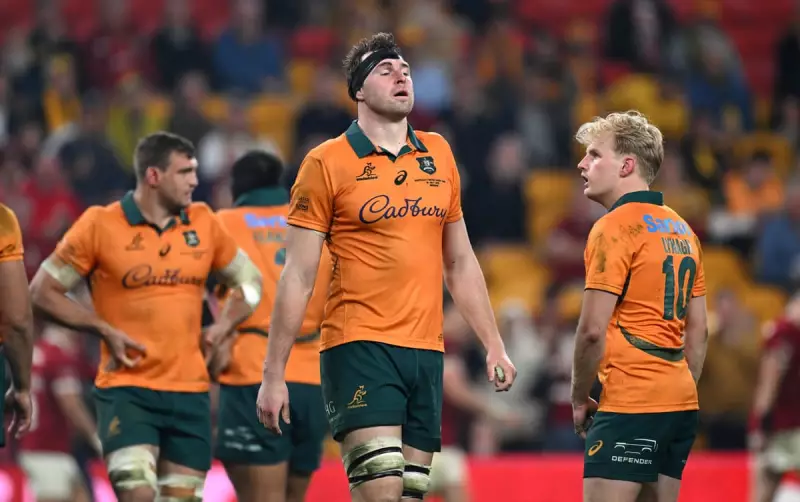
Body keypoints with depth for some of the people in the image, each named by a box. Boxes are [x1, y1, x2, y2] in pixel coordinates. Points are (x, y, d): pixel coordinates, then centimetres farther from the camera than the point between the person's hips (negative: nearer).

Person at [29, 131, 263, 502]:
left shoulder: (203, 223, 7)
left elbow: (249, 280, 21)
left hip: (190, 391, 4)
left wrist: (222, 328, 4)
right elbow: (43, 291, 1)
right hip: (126, 389, -4)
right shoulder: (99, 225, -4)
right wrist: (104, 330, -8)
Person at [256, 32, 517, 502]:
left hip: (427, 351, 5)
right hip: (360, 348, -5)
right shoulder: (327, 162, -2)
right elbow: (298, 276, -2)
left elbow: (460, 262, 21)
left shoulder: (438, 154, 13)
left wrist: (494, 345, 16)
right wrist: (274, 374, -4)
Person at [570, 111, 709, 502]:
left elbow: (593, 330, -15)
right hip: (680, 404, 9)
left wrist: (579, 399, -3)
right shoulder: (681, 229, 16)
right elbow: (698, 331, 18)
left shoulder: (615, 226, -10)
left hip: (630, 406, -9)